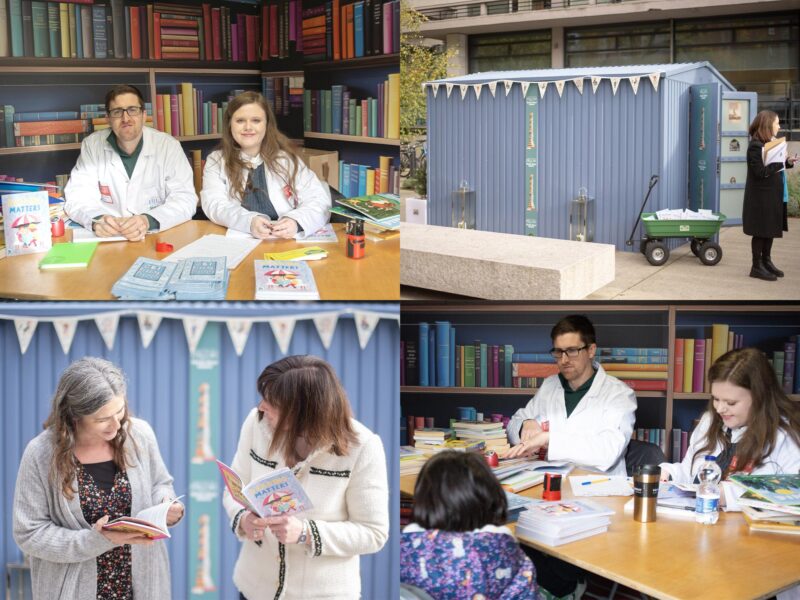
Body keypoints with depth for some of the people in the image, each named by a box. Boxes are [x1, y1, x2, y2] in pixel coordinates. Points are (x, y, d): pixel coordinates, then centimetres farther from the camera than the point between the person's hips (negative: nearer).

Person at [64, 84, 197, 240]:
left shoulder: (168, 145, -3)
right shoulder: (92, 145, 2)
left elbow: (185, 199, -11)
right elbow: (77, 197, -4)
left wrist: (148, 221, -29)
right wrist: (96, 220, -27)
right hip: (108, 239, 1)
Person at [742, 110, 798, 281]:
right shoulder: (756, 146, -16)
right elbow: (760, 172, -22)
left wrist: (788, 162, 2)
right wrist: (780, 163, -20)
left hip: (773, 195, 9)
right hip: (761, 197, -9)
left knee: (770, 229, 16)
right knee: (761, 232, -2)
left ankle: (766, 261, 27)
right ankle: (757, 267, 7)